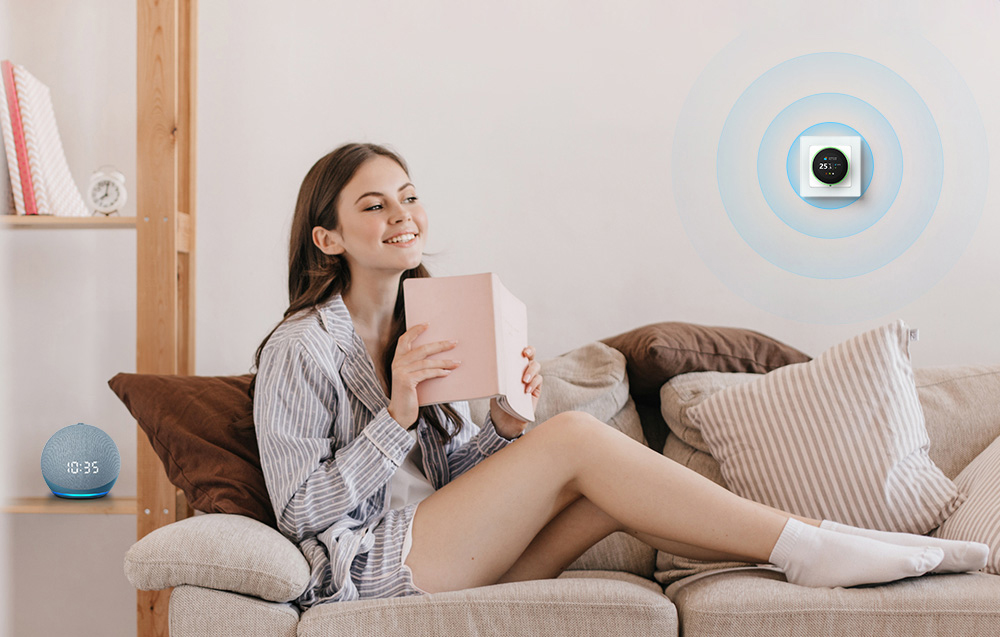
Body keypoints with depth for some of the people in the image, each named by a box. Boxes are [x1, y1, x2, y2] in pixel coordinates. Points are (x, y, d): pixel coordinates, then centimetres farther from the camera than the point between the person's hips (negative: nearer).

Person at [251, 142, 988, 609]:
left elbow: (457, 477, 14)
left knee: (611, 492, -15)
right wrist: (398, 414, -20)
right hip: (377, 569, -7)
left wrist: (506, 423, -7)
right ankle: (810, 549, -19)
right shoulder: (300, 349, -8)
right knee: (575, 437, -21)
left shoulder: (426, 329, 15)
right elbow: (304, 510, -11)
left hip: (455, 563, 7)